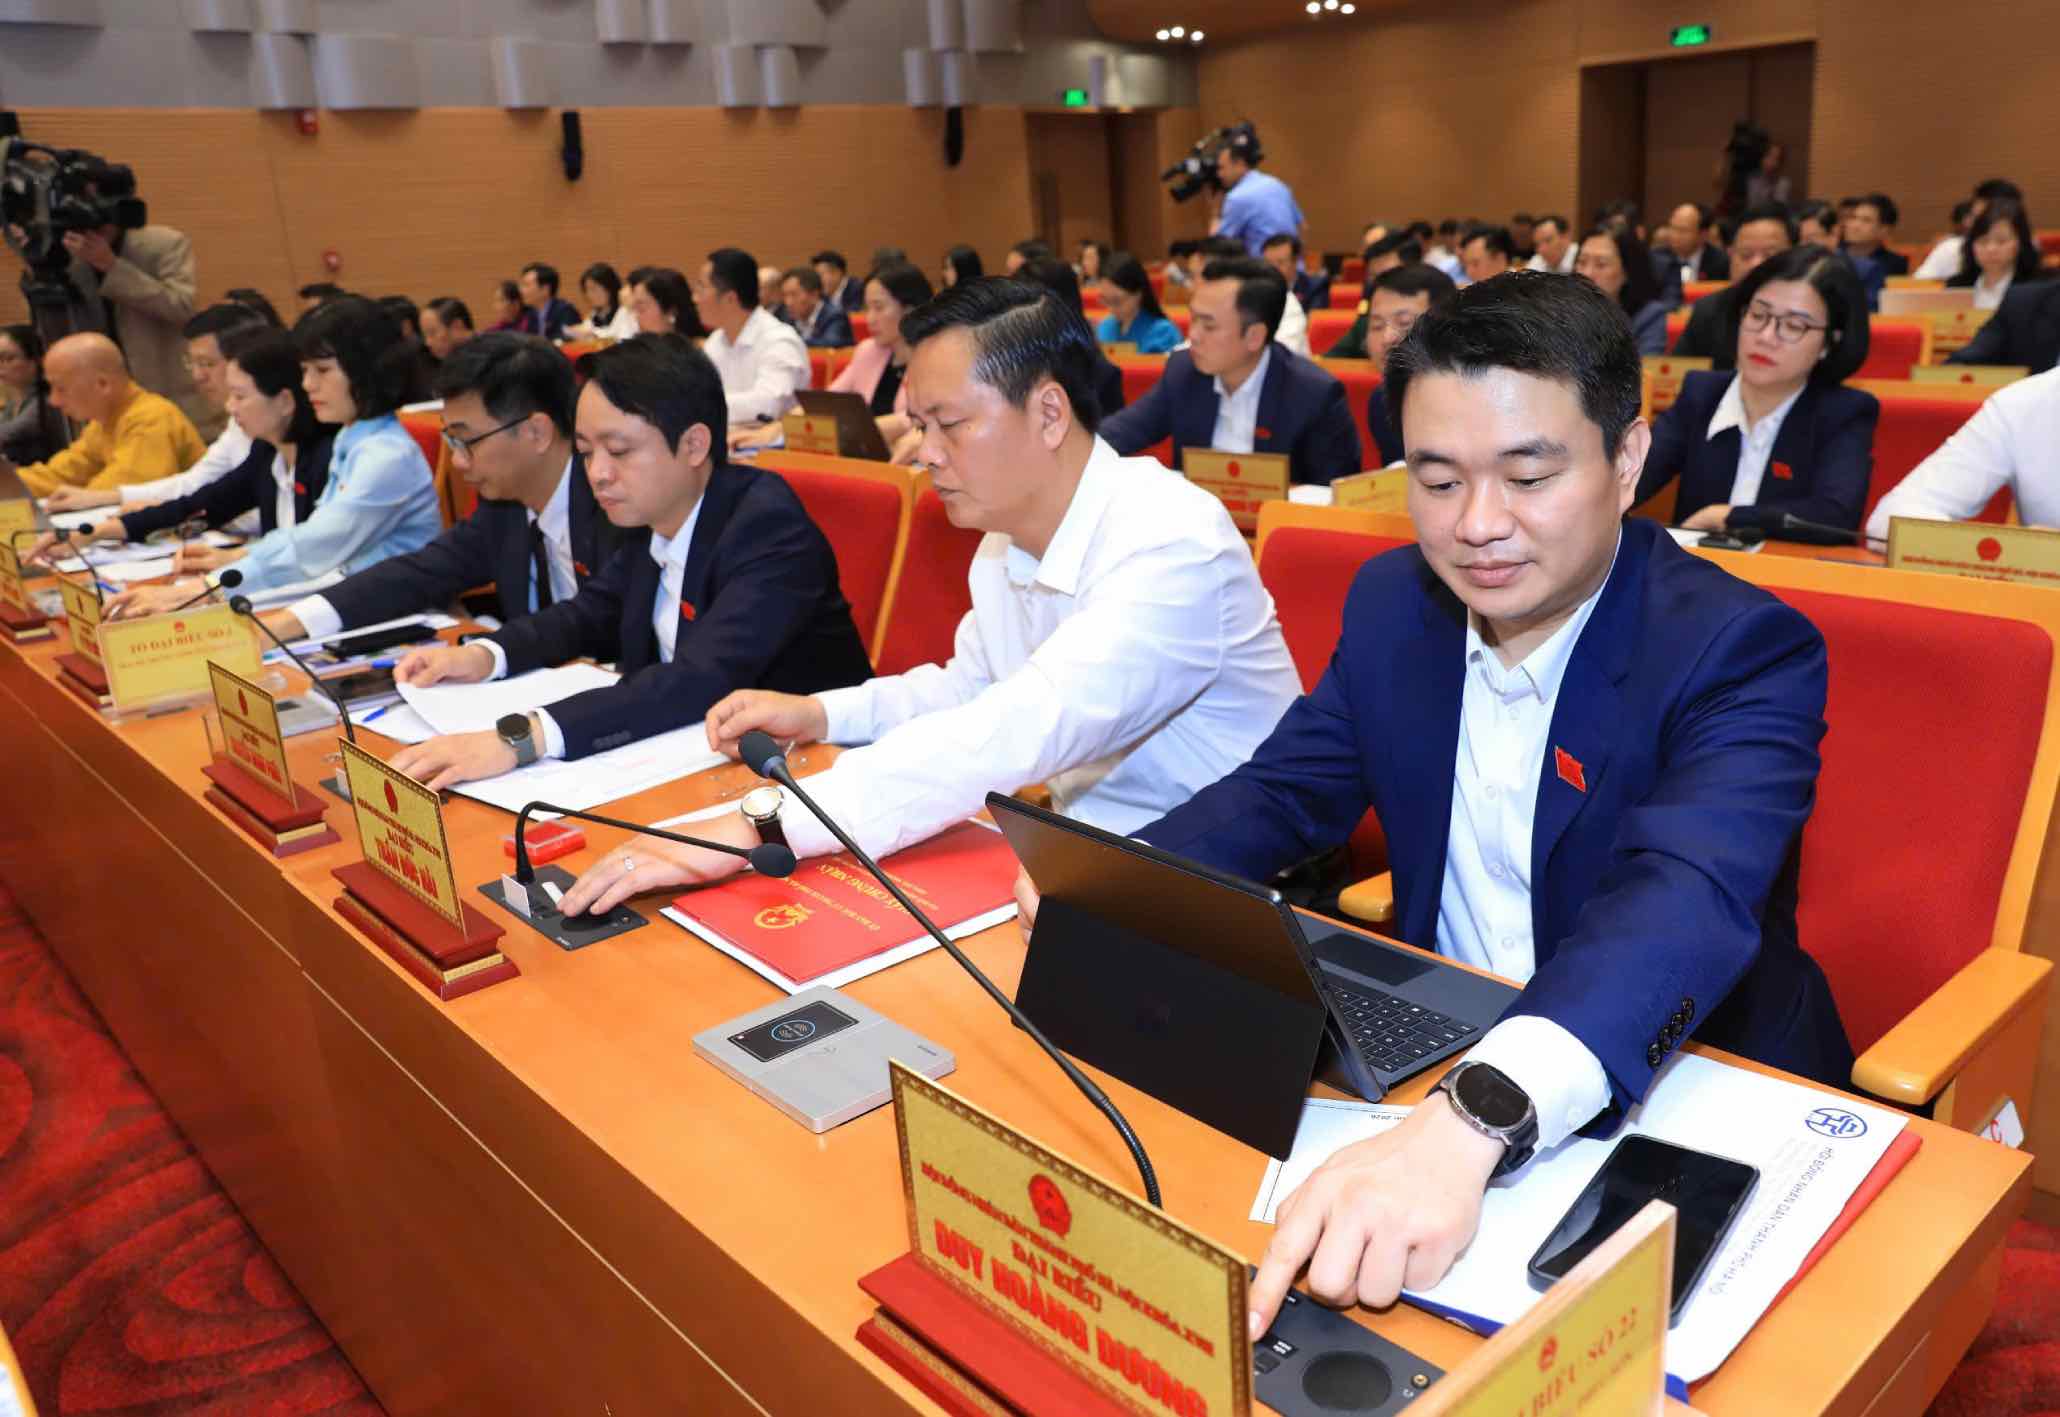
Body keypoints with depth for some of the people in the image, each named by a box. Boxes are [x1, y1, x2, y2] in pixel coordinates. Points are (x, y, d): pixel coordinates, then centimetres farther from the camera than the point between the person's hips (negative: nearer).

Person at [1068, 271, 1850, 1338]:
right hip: (1430, 1057, 5)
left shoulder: (1742, 650, -19)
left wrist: (1464, 1128, -53)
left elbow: (1684, 901, -35)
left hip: (1684, 1101, -4)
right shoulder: (1394, 602, -1)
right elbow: (1284, 792, 5)